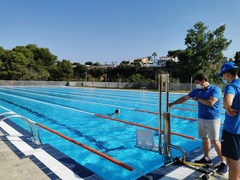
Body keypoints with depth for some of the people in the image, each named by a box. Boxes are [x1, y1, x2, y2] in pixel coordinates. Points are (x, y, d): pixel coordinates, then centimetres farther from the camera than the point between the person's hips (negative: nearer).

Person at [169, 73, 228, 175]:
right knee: (204, 139, 13)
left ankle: (223, 163, 9)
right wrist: (172, 104, 8)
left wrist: (197, 99, -12)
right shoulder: (197, 90, 5)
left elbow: (210, 103, -26)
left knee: (215, 141, -3)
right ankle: (207, 158, 27)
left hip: (212, 120, -6)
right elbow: (184, 98, 8)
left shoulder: (215, 89, -12)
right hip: (201, 118, 6)